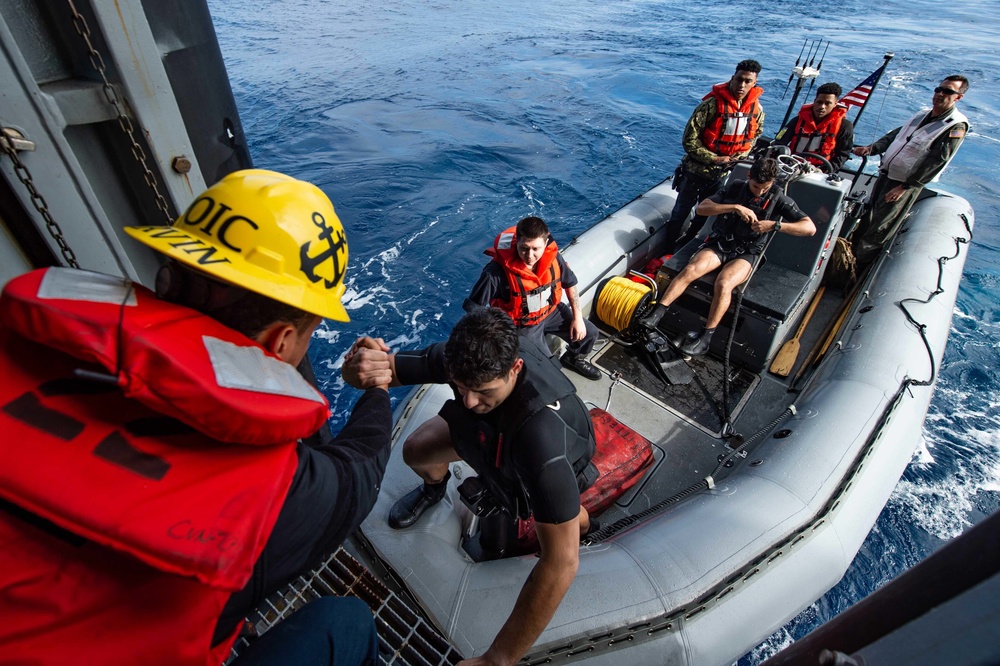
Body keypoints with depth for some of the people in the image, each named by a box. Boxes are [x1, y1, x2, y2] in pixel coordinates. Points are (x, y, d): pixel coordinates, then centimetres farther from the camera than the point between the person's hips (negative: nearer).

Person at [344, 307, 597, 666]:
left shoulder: (542, 431, -51)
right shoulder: (465, 357, -36)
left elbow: (560, 562, -50)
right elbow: (393, 367, -27)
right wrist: (368, 365, -52)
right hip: (489, 430, 3)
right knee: (415, 451, -3)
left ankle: (580, 521, 21)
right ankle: (434, 488, 35)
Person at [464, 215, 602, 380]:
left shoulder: (552, 255, -20)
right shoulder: (497, 271, -35)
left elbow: (570, 282, 0)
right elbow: (473, 306, -24)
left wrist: (578, 318, -2)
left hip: (551, 311, 5)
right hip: (522, 324, -5)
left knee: (589, 333, 8)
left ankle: (574, 358, 40)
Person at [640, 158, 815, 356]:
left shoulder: (778, 198, -1)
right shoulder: (735, 188, 3)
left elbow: (810, 228, -8)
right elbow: (702, 208, -9)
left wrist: (774, 225, -22)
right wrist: (736, 207, -20)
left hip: (746, 253, -2)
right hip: (719, 244, 2)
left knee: (723, 283, -33)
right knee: (690, 270, -29)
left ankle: (706, 336, -27)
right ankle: (656, 312, -30)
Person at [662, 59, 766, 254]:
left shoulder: (757, 110, -3)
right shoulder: (712, 104, -20)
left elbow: (754, 136, 14)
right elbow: (689, 140, -19)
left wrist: (740, 156, -6)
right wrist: (714, 159, -21)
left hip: (721, 173, 5)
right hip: (696, 169, -5)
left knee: (705, 213, 18)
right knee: (681, 212, 7)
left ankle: (684, 245, 38)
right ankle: (668, 250, 24)